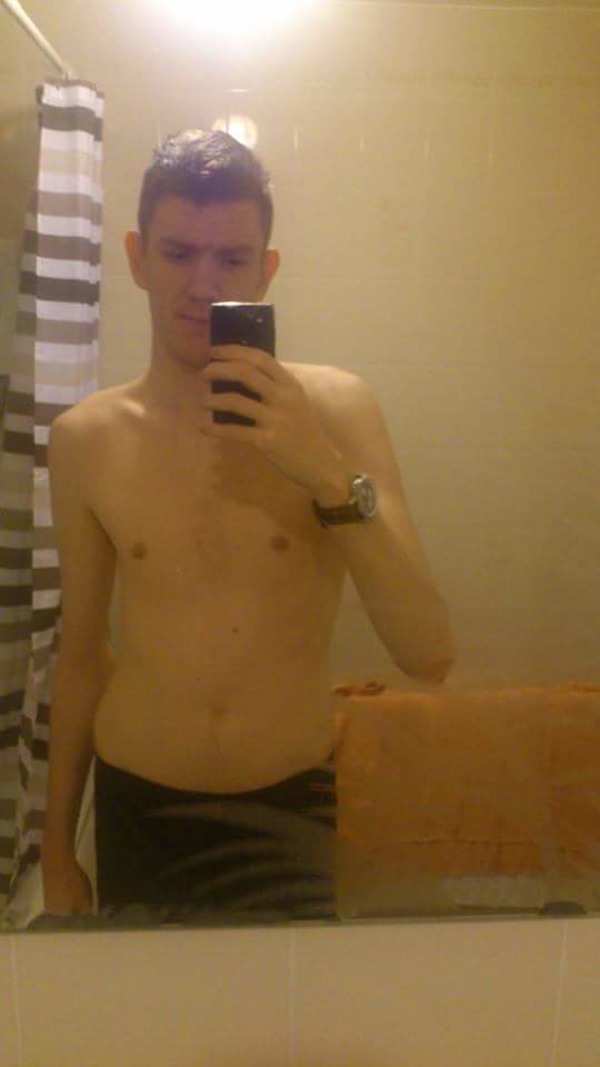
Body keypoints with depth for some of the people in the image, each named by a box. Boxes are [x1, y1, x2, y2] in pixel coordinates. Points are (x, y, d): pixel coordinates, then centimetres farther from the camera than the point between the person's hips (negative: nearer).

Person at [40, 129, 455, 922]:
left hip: (293, 807, -2)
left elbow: (430, 656, -14)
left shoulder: (335, 408, -11)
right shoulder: (85, 439, -5)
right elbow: (82, 653, 4)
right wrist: (57, 848, 11)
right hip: (136, 808, 3)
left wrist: (331, 477, -27)